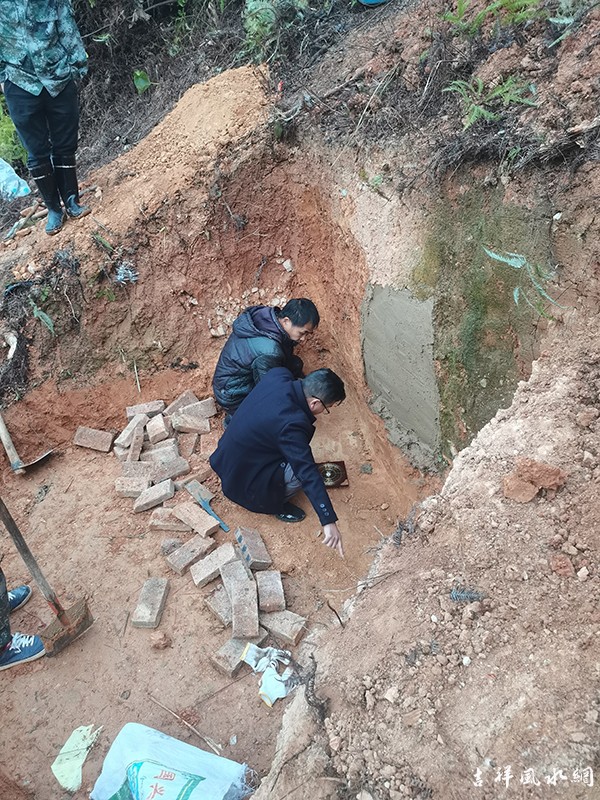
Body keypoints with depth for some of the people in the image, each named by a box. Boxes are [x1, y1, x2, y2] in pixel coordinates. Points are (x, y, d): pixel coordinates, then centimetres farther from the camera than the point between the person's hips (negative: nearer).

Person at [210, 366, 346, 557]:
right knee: (302, 470, -17)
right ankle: (273, 504, 7)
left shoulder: (279, 375, -15)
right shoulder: (290, 424, -36)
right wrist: (329, 521, -38)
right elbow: (308, 474, -39)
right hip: (243, 478, -8)